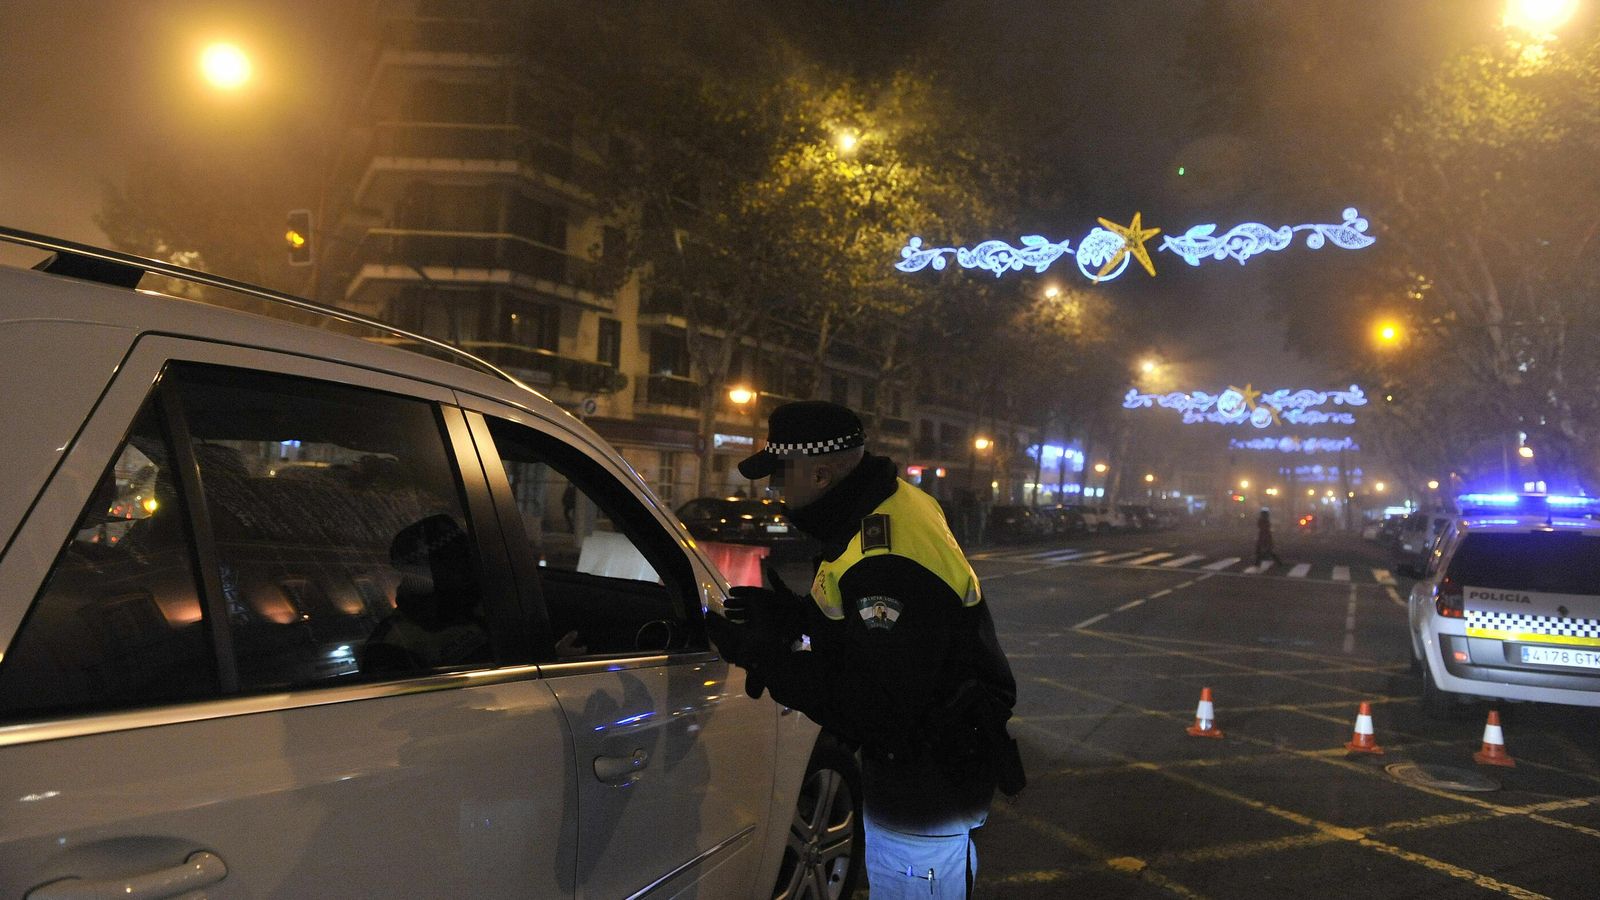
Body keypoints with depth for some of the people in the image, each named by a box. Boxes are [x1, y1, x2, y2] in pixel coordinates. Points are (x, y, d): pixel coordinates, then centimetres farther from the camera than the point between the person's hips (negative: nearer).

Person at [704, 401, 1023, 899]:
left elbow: (879, 715, -31)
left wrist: (767, 657, -26)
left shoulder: (887, 565, -33)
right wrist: (795, 615, 0)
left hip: (926, 791, -10)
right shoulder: (891, 509, 0)